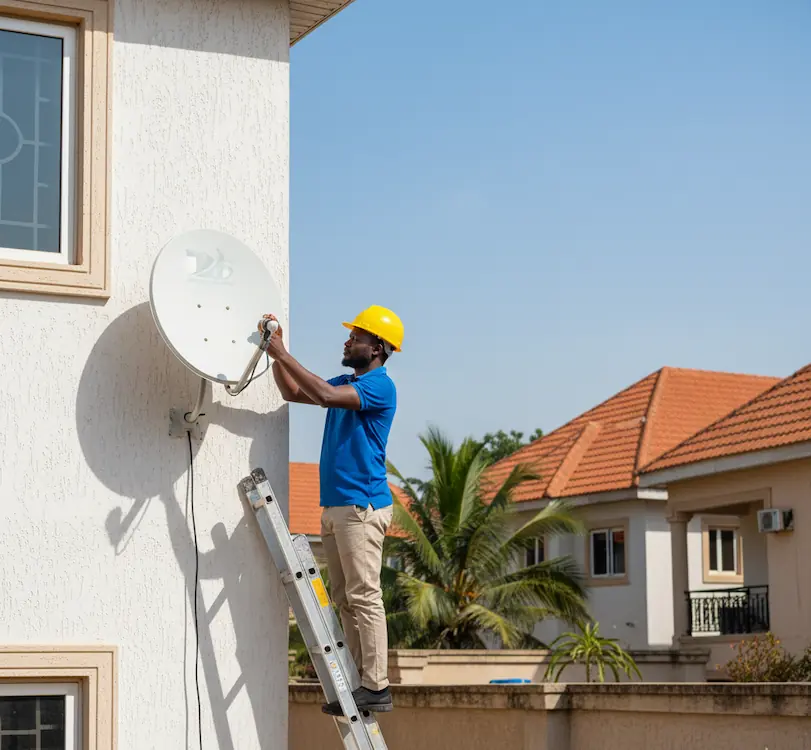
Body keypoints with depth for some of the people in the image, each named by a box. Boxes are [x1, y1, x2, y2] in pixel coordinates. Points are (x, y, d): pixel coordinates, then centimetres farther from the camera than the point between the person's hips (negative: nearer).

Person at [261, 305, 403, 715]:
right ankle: (361, 681, 14)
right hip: (335, 507, 9)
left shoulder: (379, 386, -11)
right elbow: (292, 393, 22)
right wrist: (275, 354, 8)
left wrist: (283, 354, -20)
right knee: (346, 600, 10)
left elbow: (325, 396, -25)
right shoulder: (347, 383, 18)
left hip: (361, 506, -9)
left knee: (364, 597, -10)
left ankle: (376, 688, -8)